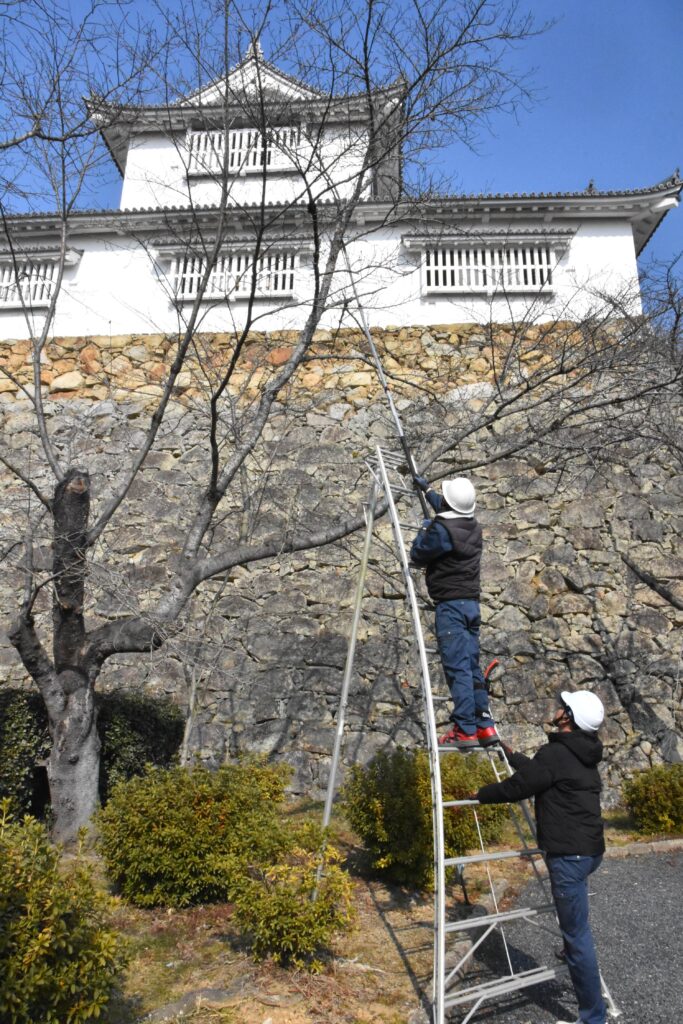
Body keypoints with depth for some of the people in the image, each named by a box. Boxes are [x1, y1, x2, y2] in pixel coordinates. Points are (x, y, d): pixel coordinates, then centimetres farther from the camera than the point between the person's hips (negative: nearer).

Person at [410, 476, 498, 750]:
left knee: (457, 668, -7)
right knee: (472, 666, 12)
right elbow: (449, 511, 34)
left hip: (450, 604, -8)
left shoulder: (441, 529, -15)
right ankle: (485, 725, 14)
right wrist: (427, 490, 45)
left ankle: (466, 730, -6)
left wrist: (424, 530, 12)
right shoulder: (473, 527, 12)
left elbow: (417, 557, -4)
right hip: (472, 603, 8)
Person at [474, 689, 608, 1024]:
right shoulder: (583, 754, 8)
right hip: (590, 848, 10)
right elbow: (535, 771, 22)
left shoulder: (555, 753, -21)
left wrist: (480, 795, 2)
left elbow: (516, 787, -14)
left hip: (570, 854, -10)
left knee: (576, 933, 0)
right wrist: (511, 755, 34)